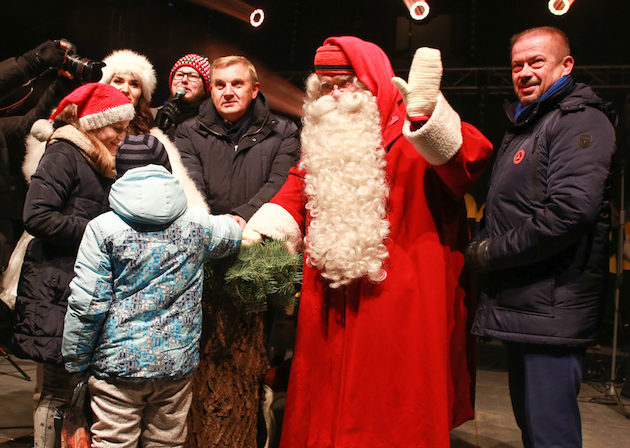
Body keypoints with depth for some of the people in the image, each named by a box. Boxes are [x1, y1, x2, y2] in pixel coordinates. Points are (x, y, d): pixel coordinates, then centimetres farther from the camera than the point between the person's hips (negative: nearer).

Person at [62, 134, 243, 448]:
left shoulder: (103, 228, -9)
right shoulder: (197, 223, 0)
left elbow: (87, 305, -10)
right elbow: (233, 233, 23)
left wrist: (75, 364, 1)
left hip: (118, 364, -3)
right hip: (178, 363, 3)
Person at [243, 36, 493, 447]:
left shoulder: (413, 132, -8)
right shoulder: (323, 137, 14)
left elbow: (472, 158, -24)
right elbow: (298, 191, 19)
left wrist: (425, 113, -40)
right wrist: (254, 232, 4)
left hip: (398, 303, -6)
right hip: (330, 306, 7)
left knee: (394, 414, 4)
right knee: (323, 407, 17)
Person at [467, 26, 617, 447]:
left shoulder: (581, 120, -10)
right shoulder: (524, 124, 21)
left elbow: (570, 211, -24)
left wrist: (491, 253, -14)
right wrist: (481, 247, 6)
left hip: (552, 309, -10)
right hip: (522, 304, 10)